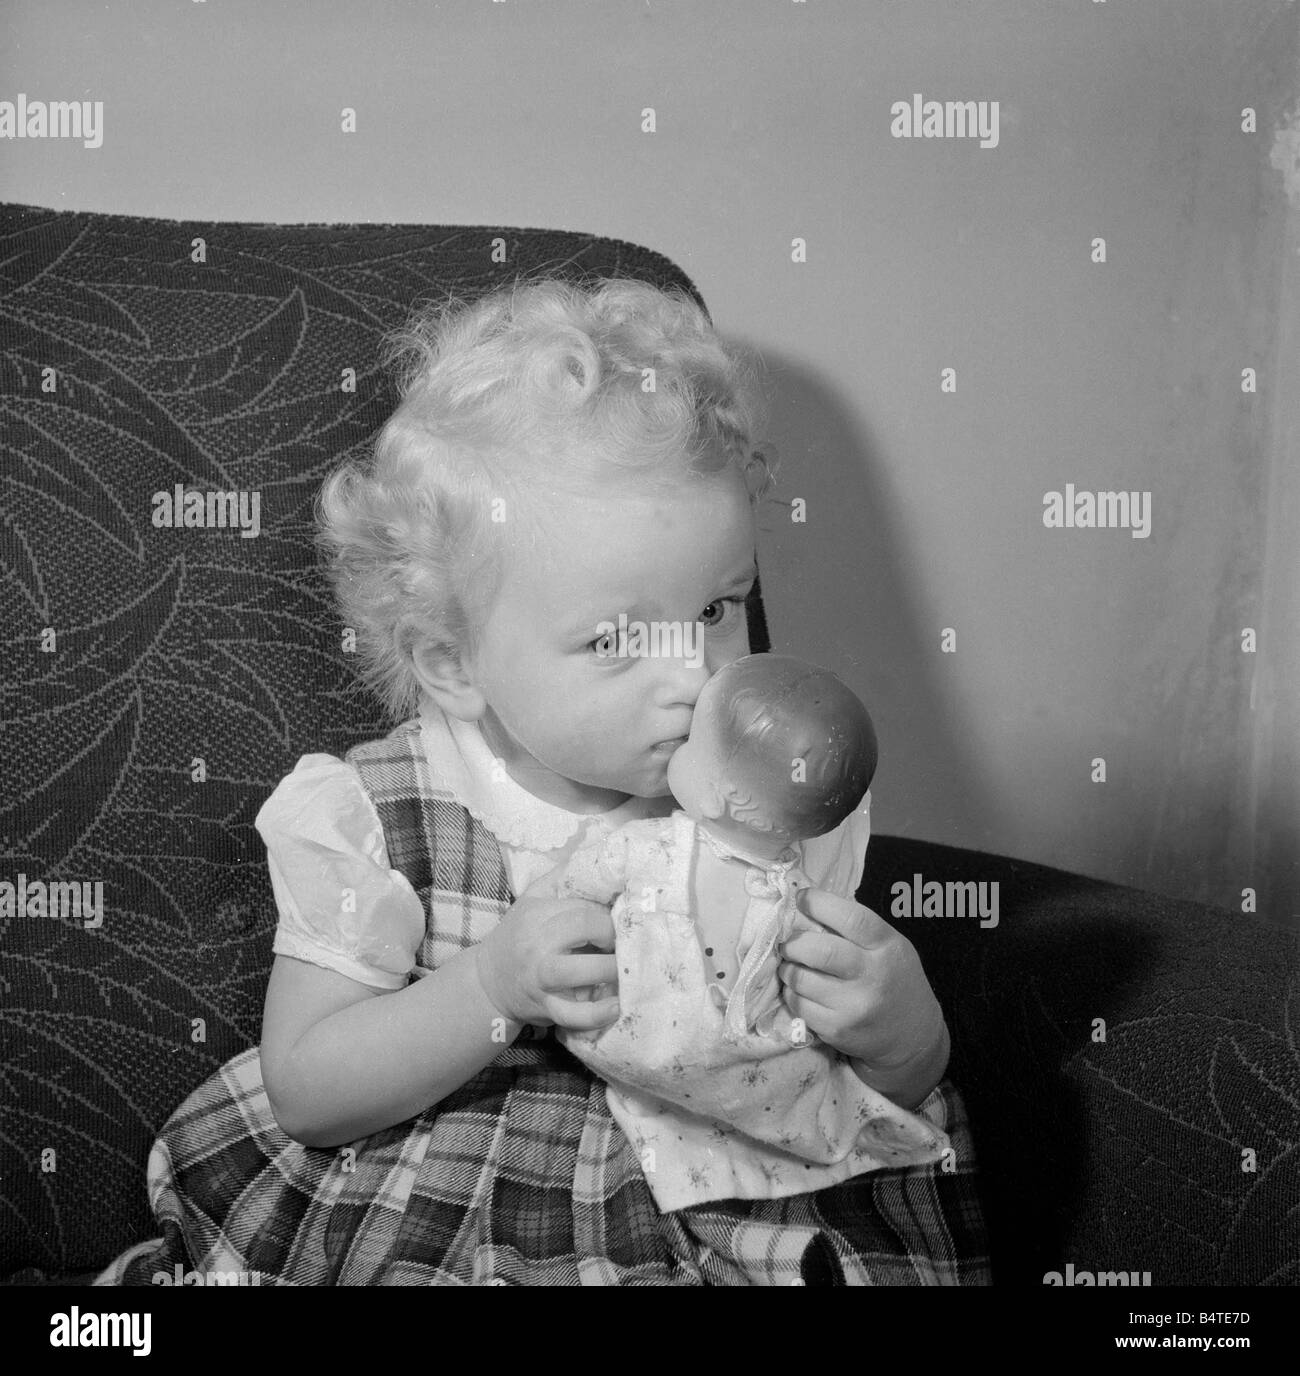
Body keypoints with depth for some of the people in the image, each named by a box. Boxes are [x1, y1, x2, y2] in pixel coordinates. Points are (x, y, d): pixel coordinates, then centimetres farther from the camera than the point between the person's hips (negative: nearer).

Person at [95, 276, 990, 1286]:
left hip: (718, 1220, 3)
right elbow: (303, 1093, -11)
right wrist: (492, 987, -26)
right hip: (417, 1226, -2)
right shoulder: (373, 820, -11)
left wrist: (902, 1030, -25)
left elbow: (901, 1095, 0)